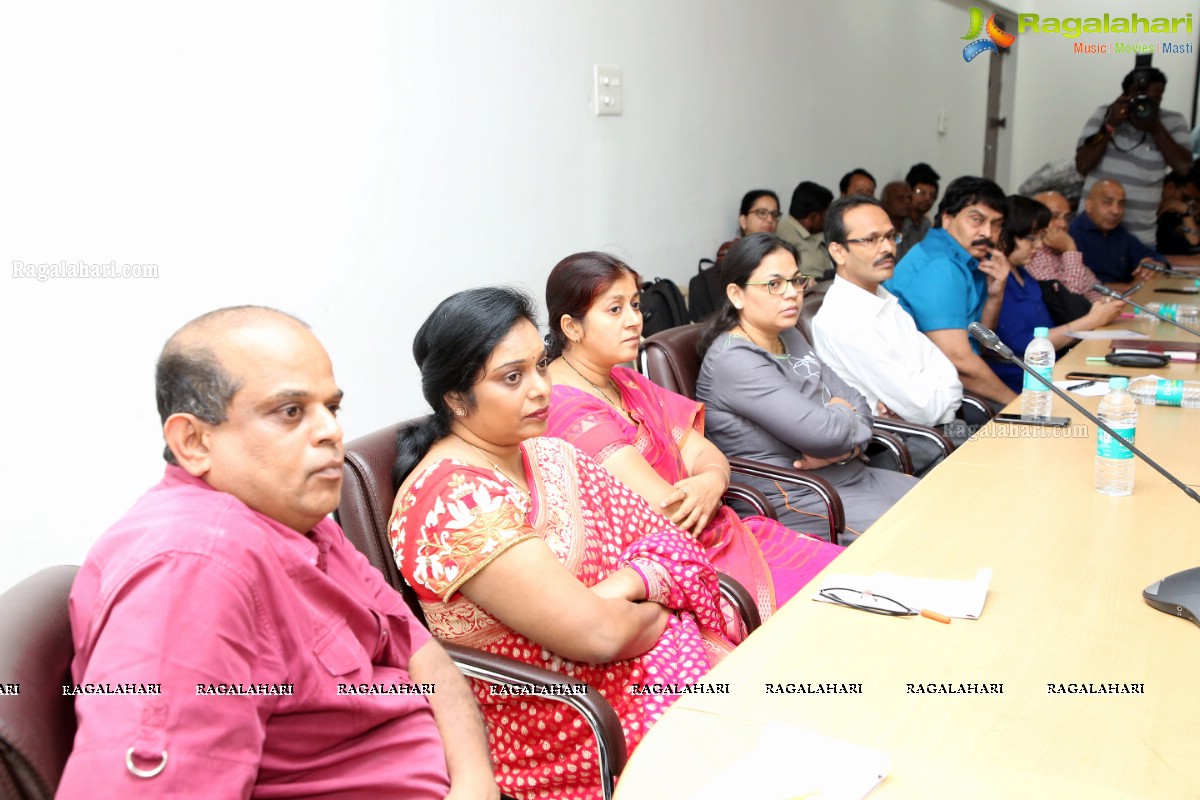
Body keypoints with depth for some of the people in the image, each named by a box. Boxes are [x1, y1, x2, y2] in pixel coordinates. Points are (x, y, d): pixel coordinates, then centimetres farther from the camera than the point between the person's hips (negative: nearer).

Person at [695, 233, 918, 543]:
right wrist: (841, 411, -3)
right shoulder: (734, 361, -19)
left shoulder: (791, 337, 12)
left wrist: (847, 447, -13)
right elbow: (825, 431, -26)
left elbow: (857, 403, 10)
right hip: (794, 499, -9)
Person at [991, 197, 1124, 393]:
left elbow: (1054, 335, 16)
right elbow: (1025, 345, -18)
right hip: (1015, 390, -9)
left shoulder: (1024, 276, 16)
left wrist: (1097, 317, -2)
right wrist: (1091, 321, -10)